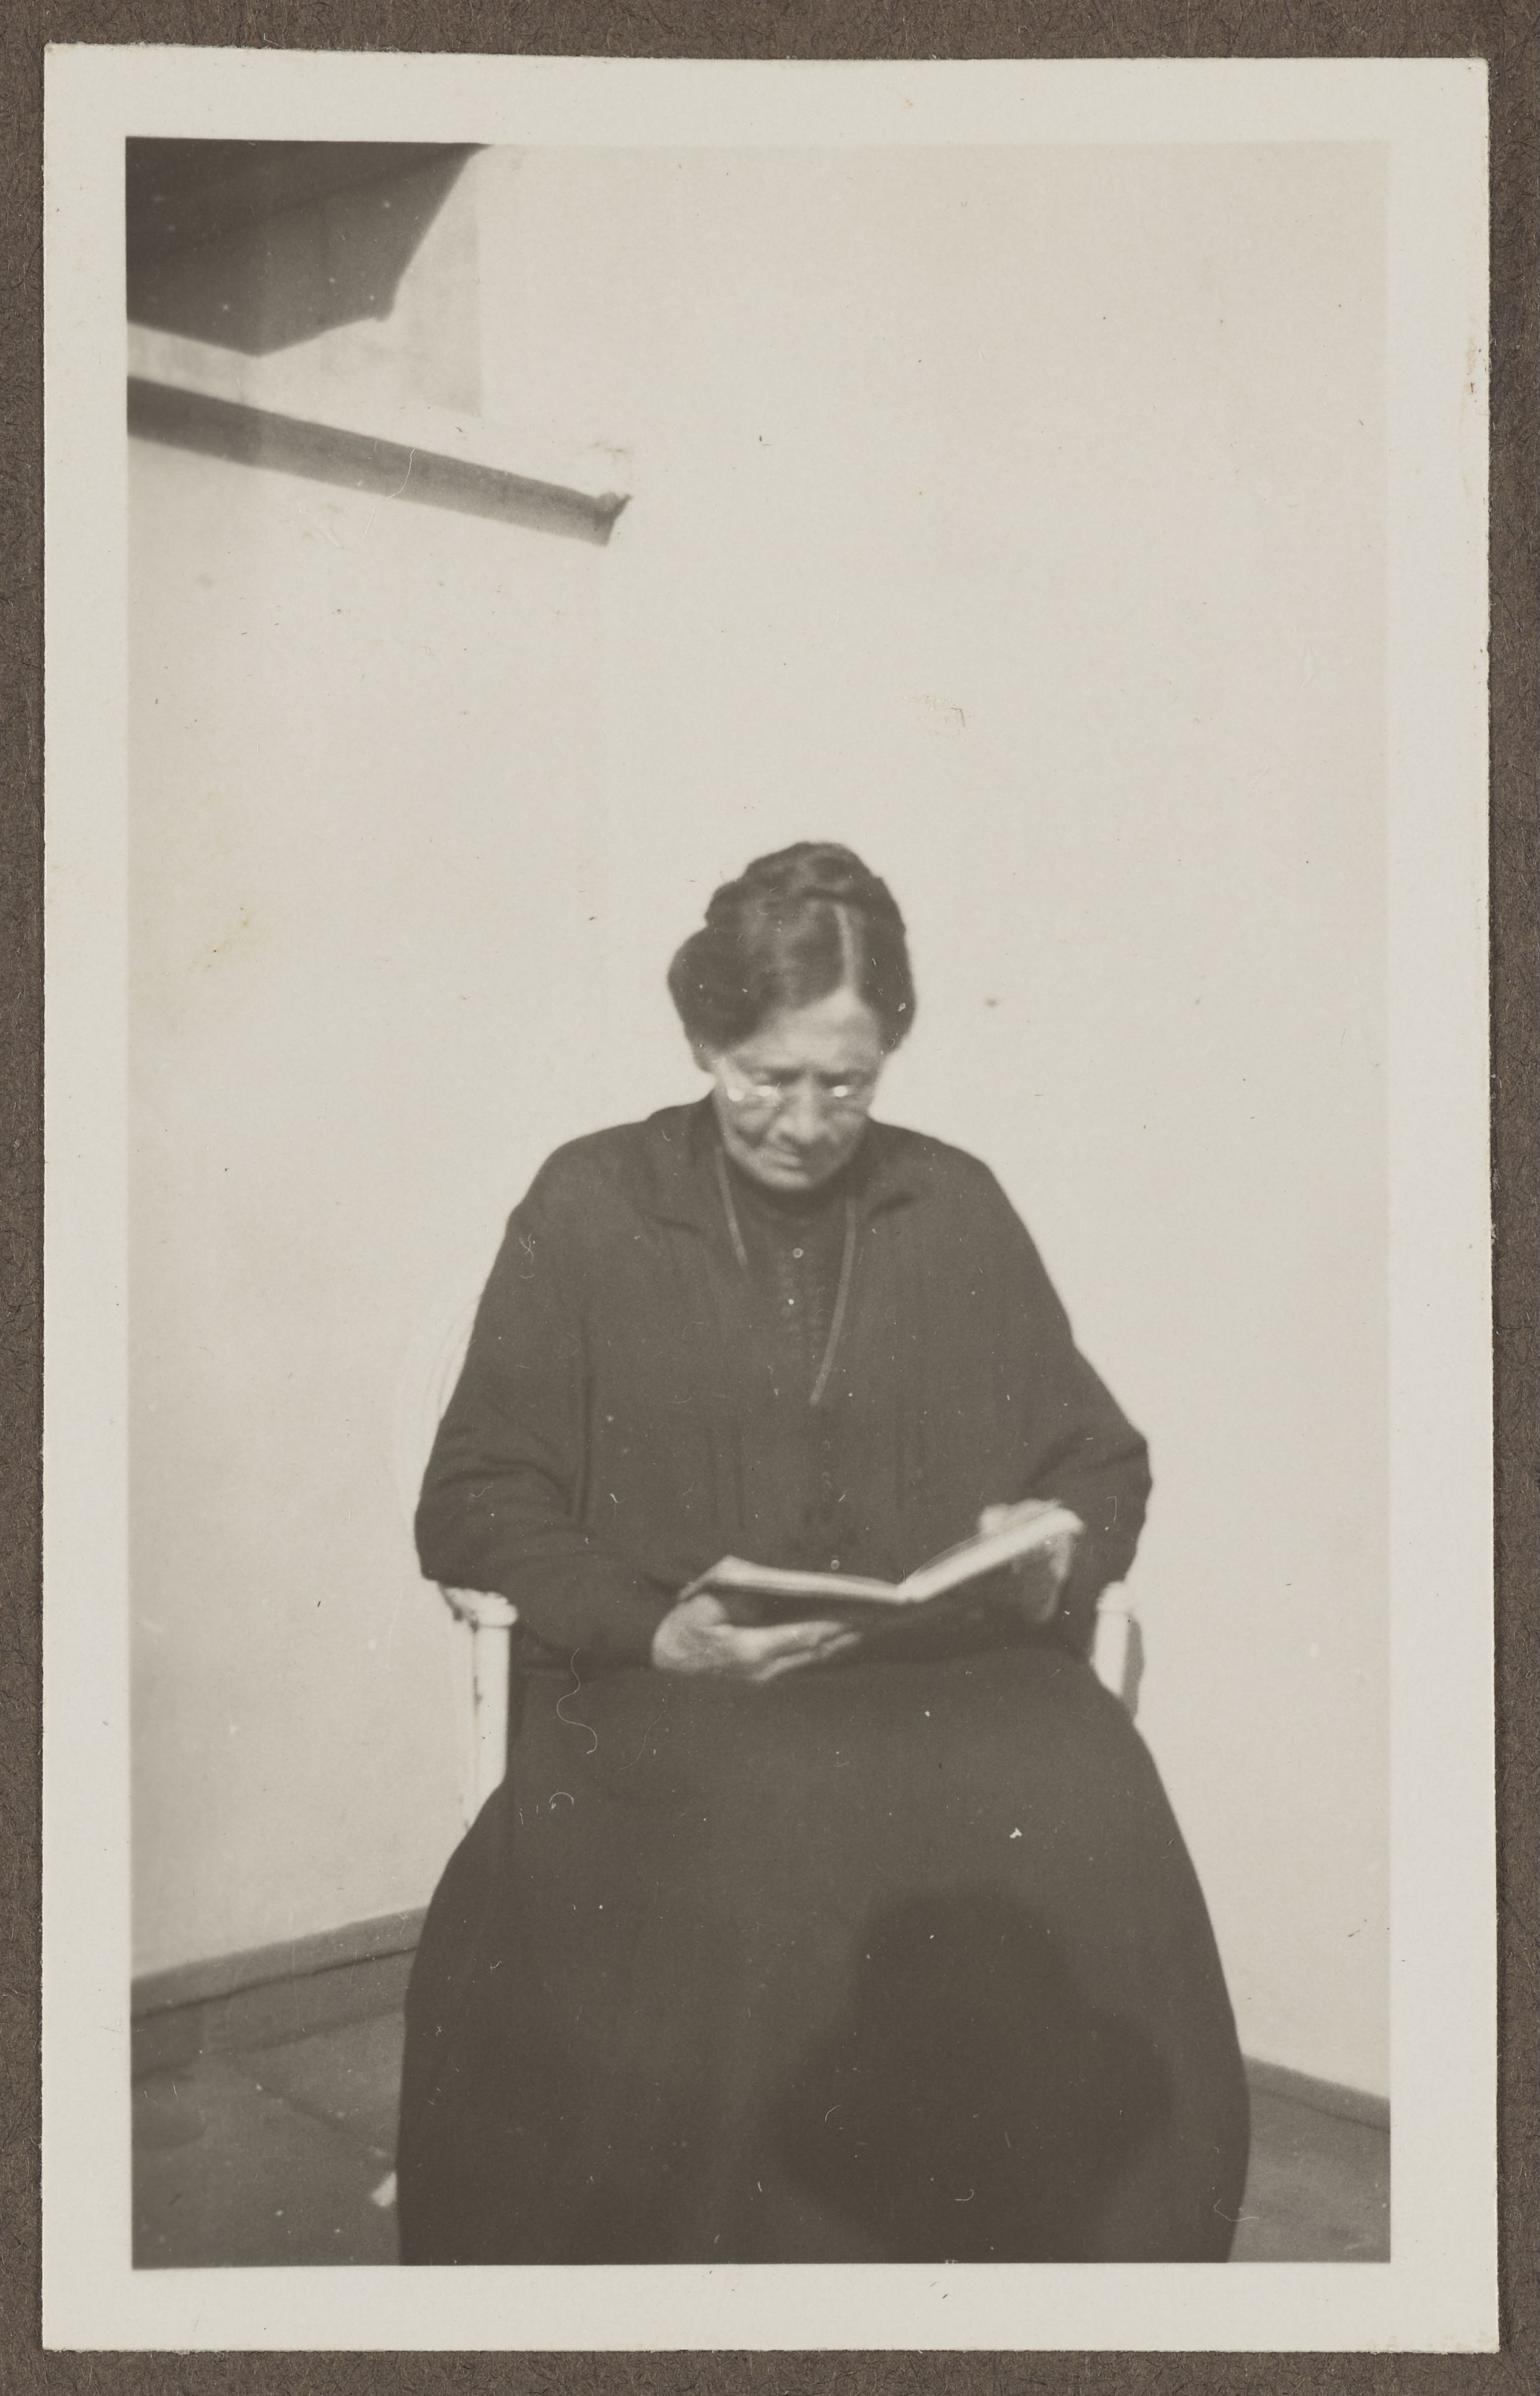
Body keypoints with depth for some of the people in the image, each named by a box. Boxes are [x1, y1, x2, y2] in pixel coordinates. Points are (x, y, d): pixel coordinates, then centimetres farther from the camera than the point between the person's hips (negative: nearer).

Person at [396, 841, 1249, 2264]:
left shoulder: (958, 1206, 14)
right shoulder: (591, 1204, 7)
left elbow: (1102, 1462, 20)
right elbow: (475, 1503, 4)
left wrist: (1058, 1555, -4)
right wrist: (647, 1627, -13)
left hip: (951, 1669, 3)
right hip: (667, 1688, -2)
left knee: (1091, 1833, -30)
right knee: (766, 1849, -36)